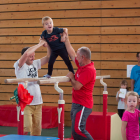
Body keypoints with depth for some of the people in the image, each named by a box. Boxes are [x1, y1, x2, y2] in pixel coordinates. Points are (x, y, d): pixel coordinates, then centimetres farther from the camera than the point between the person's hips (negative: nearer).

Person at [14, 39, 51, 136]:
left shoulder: (35, 64, 12)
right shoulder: (19, 66, -5)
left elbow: (49, 57, 15)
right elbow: (26, 53, -23)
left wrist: (47, 45, -1)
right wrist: (40, 44, -15)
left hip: (38, 103, 6)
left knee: (37, 129, 8)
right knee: (26, 128, -16)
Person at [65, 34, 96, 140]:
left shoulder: (88, 70, -21)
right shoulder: (82, 65, 7)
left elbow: (77, 86, -25)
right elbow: (72, 54, 21)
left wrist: (71, 77, -6)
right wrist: (66, 40, 25)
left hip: (82, 105, -10)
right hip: (77, 103, 10)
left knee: (78, 129, -20)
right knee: (76, 130, 13)